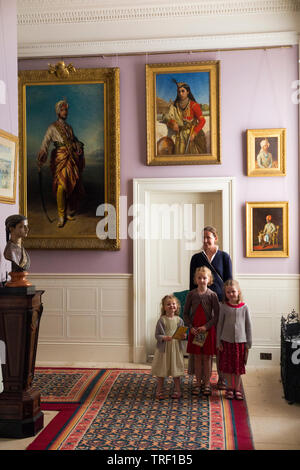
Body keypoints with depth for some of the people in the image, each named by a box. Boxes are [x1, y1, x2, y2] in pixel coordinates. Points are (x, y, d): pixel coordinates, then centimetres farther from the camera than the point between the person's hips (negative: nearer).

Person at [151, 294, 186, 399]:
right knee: (161, 371, 7)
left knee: (176, 370, 10)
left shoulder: (179, 320, 1)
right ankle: (159, 391, 21)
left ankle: (177, 390, 25)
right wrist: (164, 338, -25)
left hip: (176, 348, 2)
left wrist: (183, 336, -12)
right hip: (163, 348, -2)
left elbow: (182, 333, 10)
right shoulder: (162, 320, -8)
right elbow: (157, 335, -7)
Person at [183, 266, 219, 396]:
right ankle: (198, 383, 18)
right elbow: (185, 313, 4)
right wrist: (191, 327, -8)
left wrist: (206, 326, -15)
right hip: (194, 330, 1)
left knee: (207, 357, 5)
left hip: (208, 329, -1)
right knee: (196, 357, 7)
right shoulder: (191, 294, 0)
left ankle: (207, 384, 16)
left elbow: (216, 315, -5)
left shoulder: (212, 295, -4)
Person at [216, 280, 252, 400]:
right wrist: (218, 342, 0)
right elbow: (220, 324, 2)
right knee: (227, 366, 8)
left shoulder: (244, 307, -3)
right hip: (226, 341, 0)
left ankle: (237, 388, 22)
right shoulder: (224, 307, -3)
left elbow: (248, 326, 2)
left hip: (240, 341, 0)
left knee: (238, 367, 8)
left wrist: (248, 343, 3)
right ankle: (230, 388, 23)